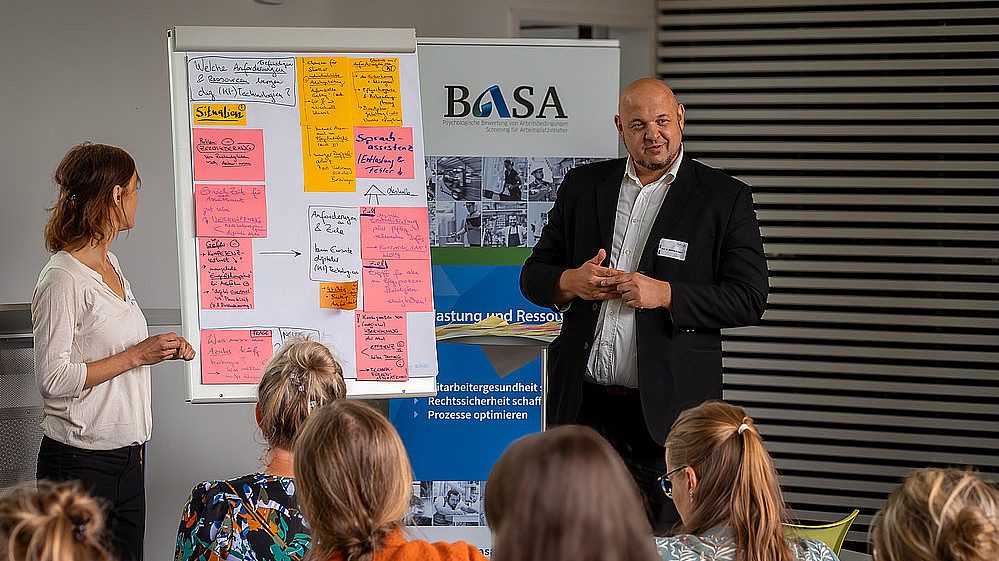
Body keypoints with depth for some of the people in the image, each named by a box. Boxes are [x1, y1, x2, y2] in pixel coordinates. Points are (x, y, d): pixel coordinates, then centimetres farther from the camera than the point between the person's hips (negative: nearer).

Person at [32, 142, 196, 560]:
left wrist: (160, 350, 7)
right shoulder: (63, 279, -15)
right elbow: (53, 378, -18)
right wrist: (136, 355, -17)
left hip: (127, 458, 9)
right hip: (80, 462, -8)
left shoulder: (111, 265, 12)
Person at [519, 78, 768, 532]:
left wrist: (665, 294, -16)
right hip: (582, 405, 3)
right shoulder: (582, 185, 12)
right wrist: (570, 283, -9)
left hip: (667, 410, -3)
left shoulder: (725, 198, 1)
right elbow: (534, 275, 14)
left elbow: (749, 298, -4)